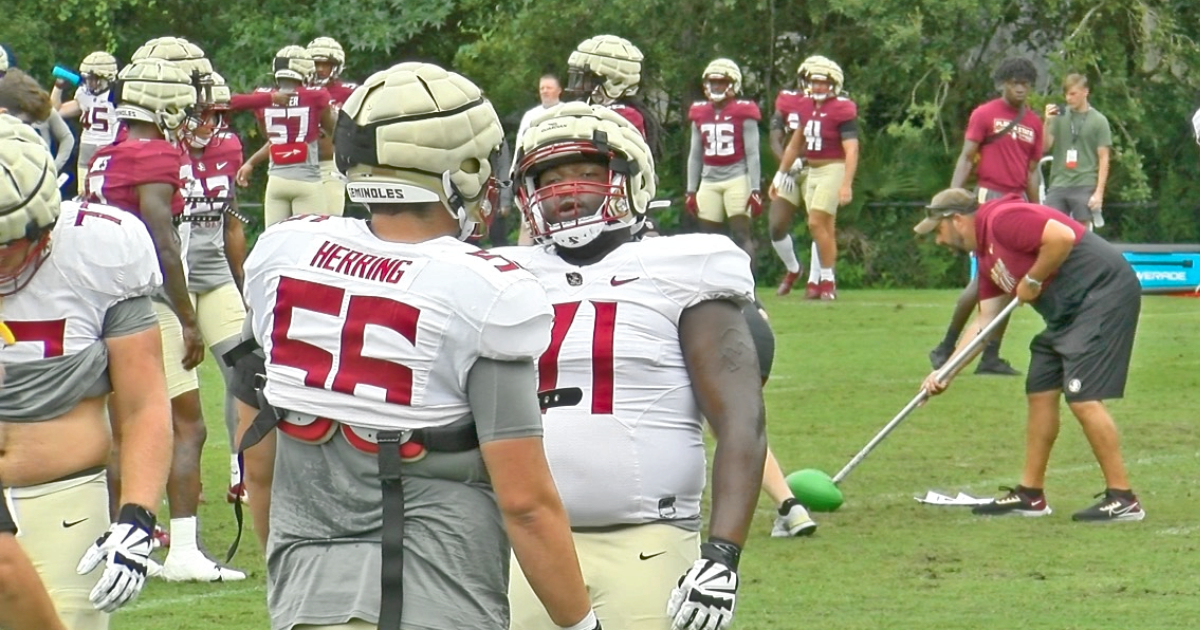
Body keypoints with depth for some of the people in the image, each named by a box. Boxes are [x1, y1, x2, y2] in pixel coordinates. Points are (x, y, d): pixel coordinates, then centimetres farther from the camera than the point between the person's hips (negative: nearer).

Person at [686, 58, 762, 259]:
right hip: (709, 181, 5)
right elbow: (695, 155, 15)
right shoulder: (700, 114, 9)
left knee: (741, 234, -9)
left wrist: (755, 190, -9)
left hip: (737, 179, -5)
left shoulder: (743, 113, -4)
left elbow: (752, 154, -4)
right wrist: (691, 191, 13)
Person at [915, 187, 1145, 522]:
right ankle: (1030, 494, 20)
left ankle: (1122, 500, -9)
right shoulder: (986, 255, 18)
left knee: (1082, 398, -14)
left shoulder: (1002, 219, -13)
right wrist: (946, 373, 15)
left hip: (1104, 293, -11)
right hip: (1069, 312, 11)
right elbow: (985, 322, 20)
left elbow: (1062, 237, -26)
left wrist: (1032, 282, -14)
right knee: (1041, 392, 12)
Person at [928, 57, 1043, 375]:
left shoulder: (1034, 123, 13)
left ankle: (991, 357, 8)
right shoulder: (985, 115, -1)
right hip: (989, 198, -6)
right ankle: (945, 348, -2)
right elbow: (966, 159, -4)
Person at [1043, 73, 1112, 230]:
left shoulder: (1098, 121, 0)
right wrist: (1047, 122, -9)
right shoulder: (1059, 117, 8)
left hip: (1085, 186, -3)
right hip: (1058, 184, 3)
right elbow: (1044, 147, 6)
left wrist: (1099, 192, -7)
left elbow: (1103, 159, 0)